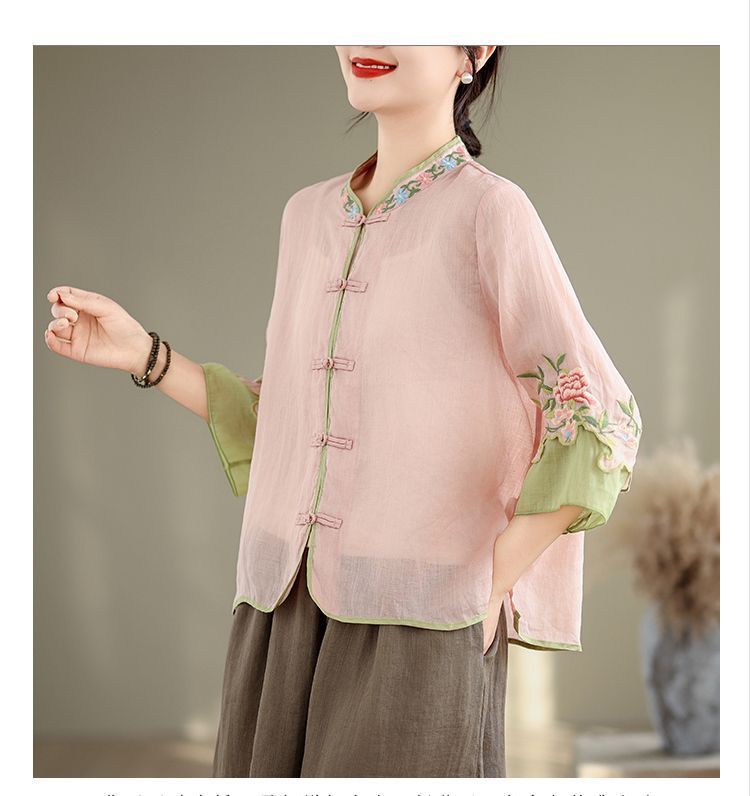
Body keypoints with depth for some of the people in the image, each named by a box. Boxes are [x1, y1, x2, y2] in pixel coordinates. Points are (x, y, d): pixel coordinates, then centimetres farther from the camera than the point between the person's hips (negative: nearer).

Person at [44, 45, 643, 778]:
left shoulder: (487, 210, -5)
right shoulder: (309, 215, 12)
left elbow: (600, 424, -7)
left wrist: (490, 587, -10)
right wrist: (141, 355, 9)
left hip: (419, 626, -5)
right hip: (285, 616, 5)